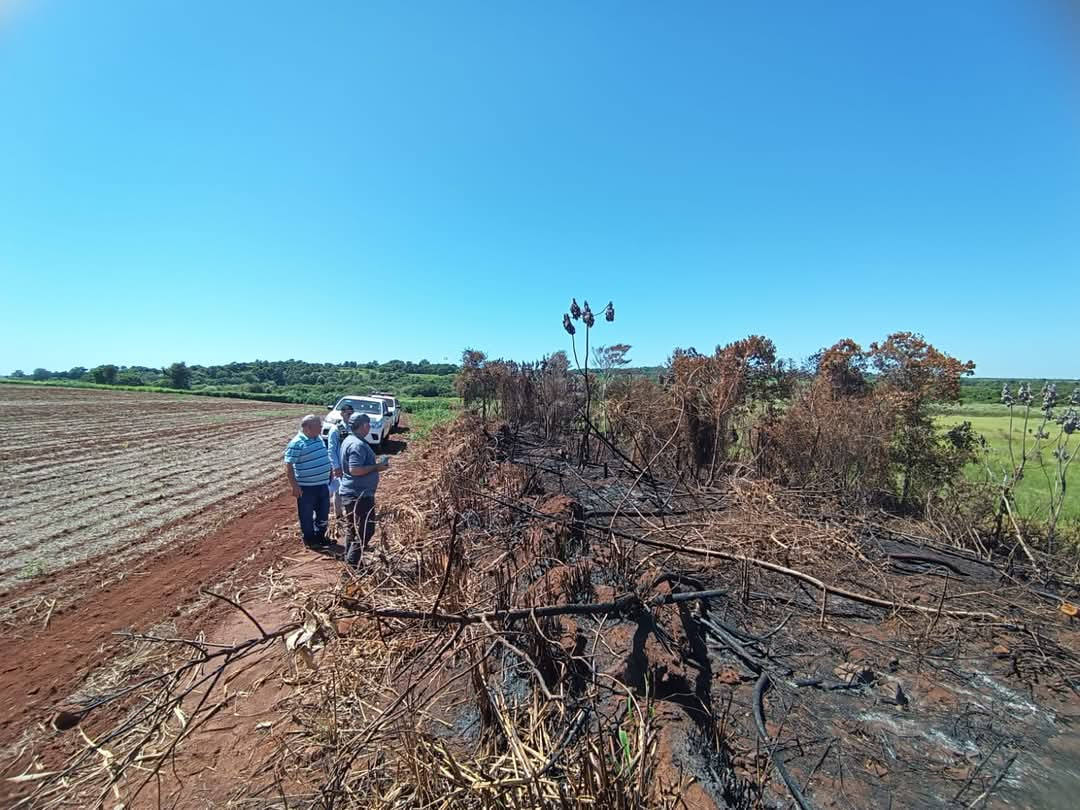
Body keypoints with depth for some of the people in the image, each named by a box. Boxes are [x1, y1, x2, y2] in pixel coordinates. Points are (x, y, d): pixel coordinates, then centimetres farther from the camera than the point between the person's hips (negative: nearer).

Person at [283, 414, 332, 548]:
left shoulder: (319, 438, 6)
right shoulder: (297, 443, -18)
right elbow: (288, 466, -18)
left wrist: (329, 476, 19)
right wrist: (294, 486, -19)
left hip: (322, 485, 8)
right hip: (306, 487, -7)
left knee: (323, 513, 18)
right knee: (307, 515, 9)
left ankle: (320, 536, 34)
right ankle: (309, 540, 24)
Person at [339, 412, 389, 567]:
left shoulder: (349, 440, 11)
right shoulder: (358, 444, -22)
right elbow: (355, 470, -29)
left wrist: (375, 465, 13)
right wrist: (376, 467, -19)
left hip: (350, 493, 11)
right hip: (359, 495, -11)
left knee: (352, 529, 18)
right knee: (366, 530, -3)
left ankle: (349, 560, 27)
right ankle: (353, 563, 2)